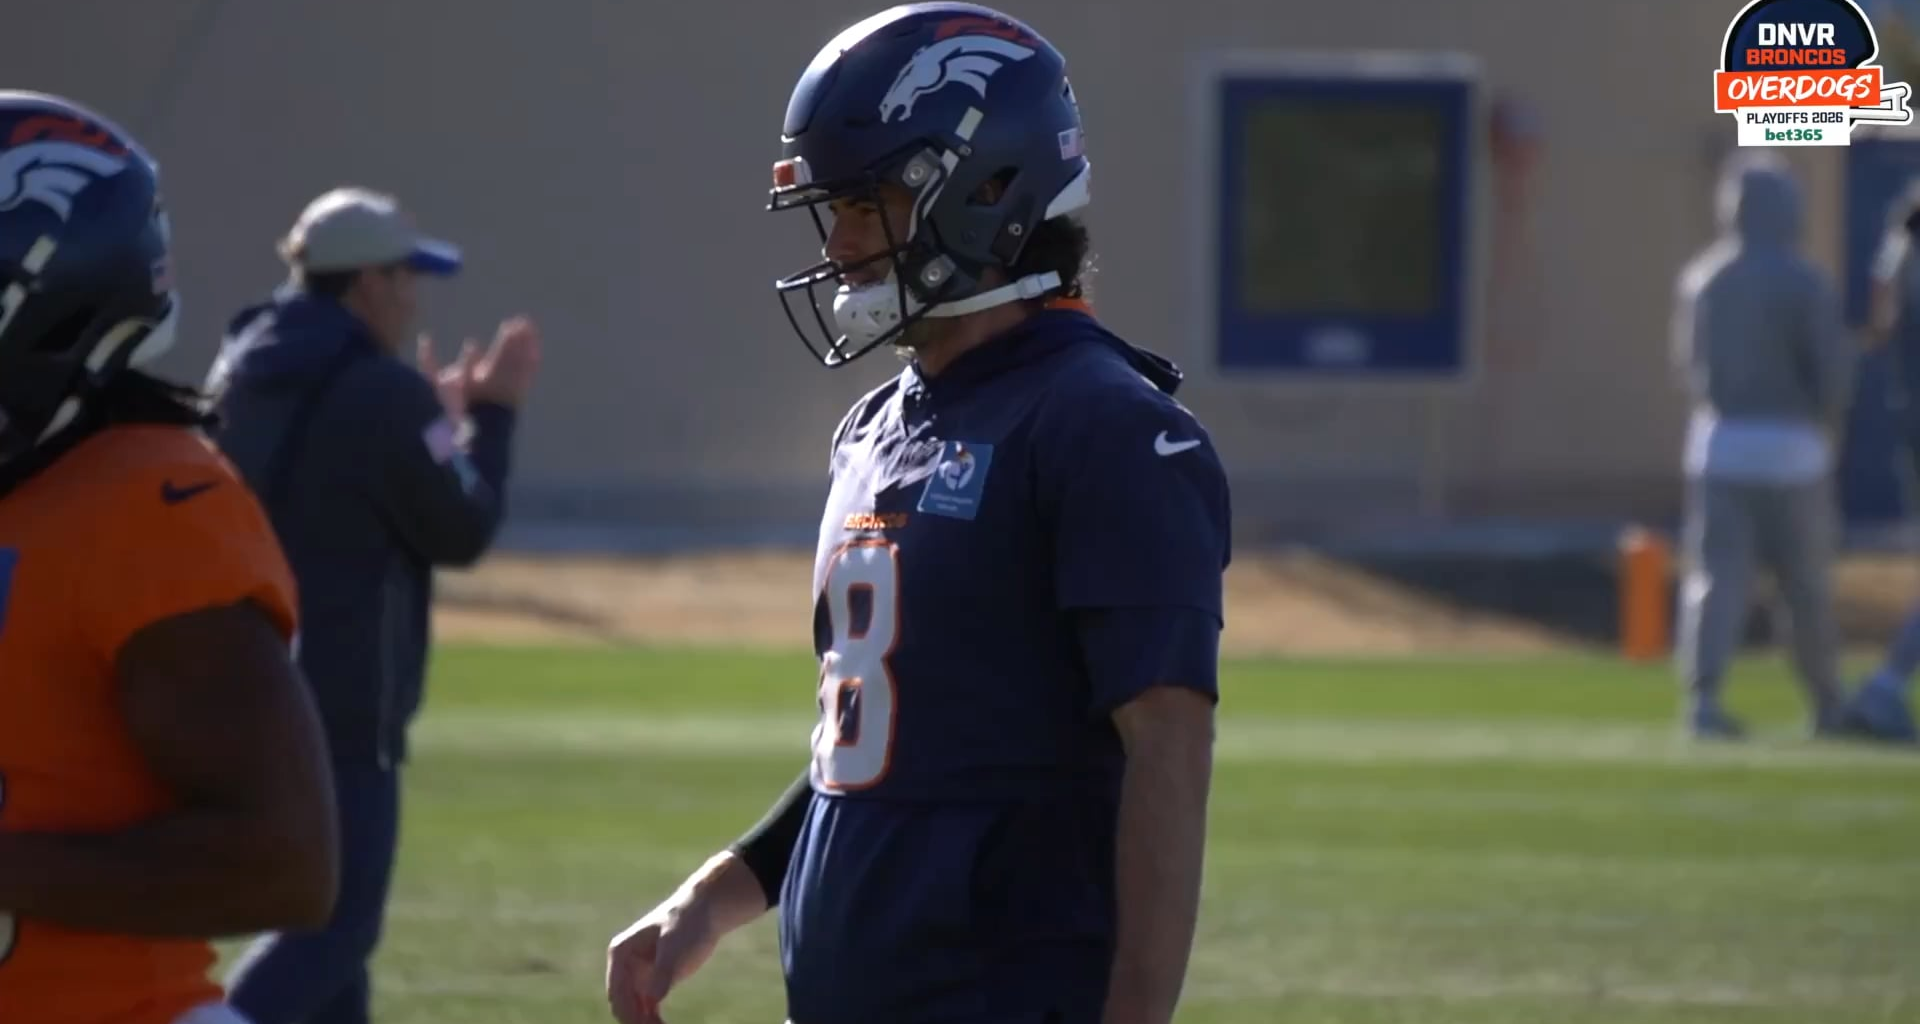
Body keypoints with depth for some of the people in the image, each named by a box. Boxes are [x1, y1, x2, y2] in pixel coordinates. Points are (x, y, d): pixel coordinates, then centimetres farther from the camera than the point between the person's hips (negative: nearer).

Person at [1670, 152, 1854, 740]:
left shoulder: (1700, 278, 7)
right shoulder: (1802, 282, -8)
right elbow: (1833, 362, -12)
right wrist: (1826, 420, 7)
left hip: (1716, 442, 3)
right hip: (1789, 444, -3)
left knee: (1716, 575, -2)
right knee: (1808, 582, 10)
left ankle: (1703, 693, -21)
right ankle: (1827, 706, 21)